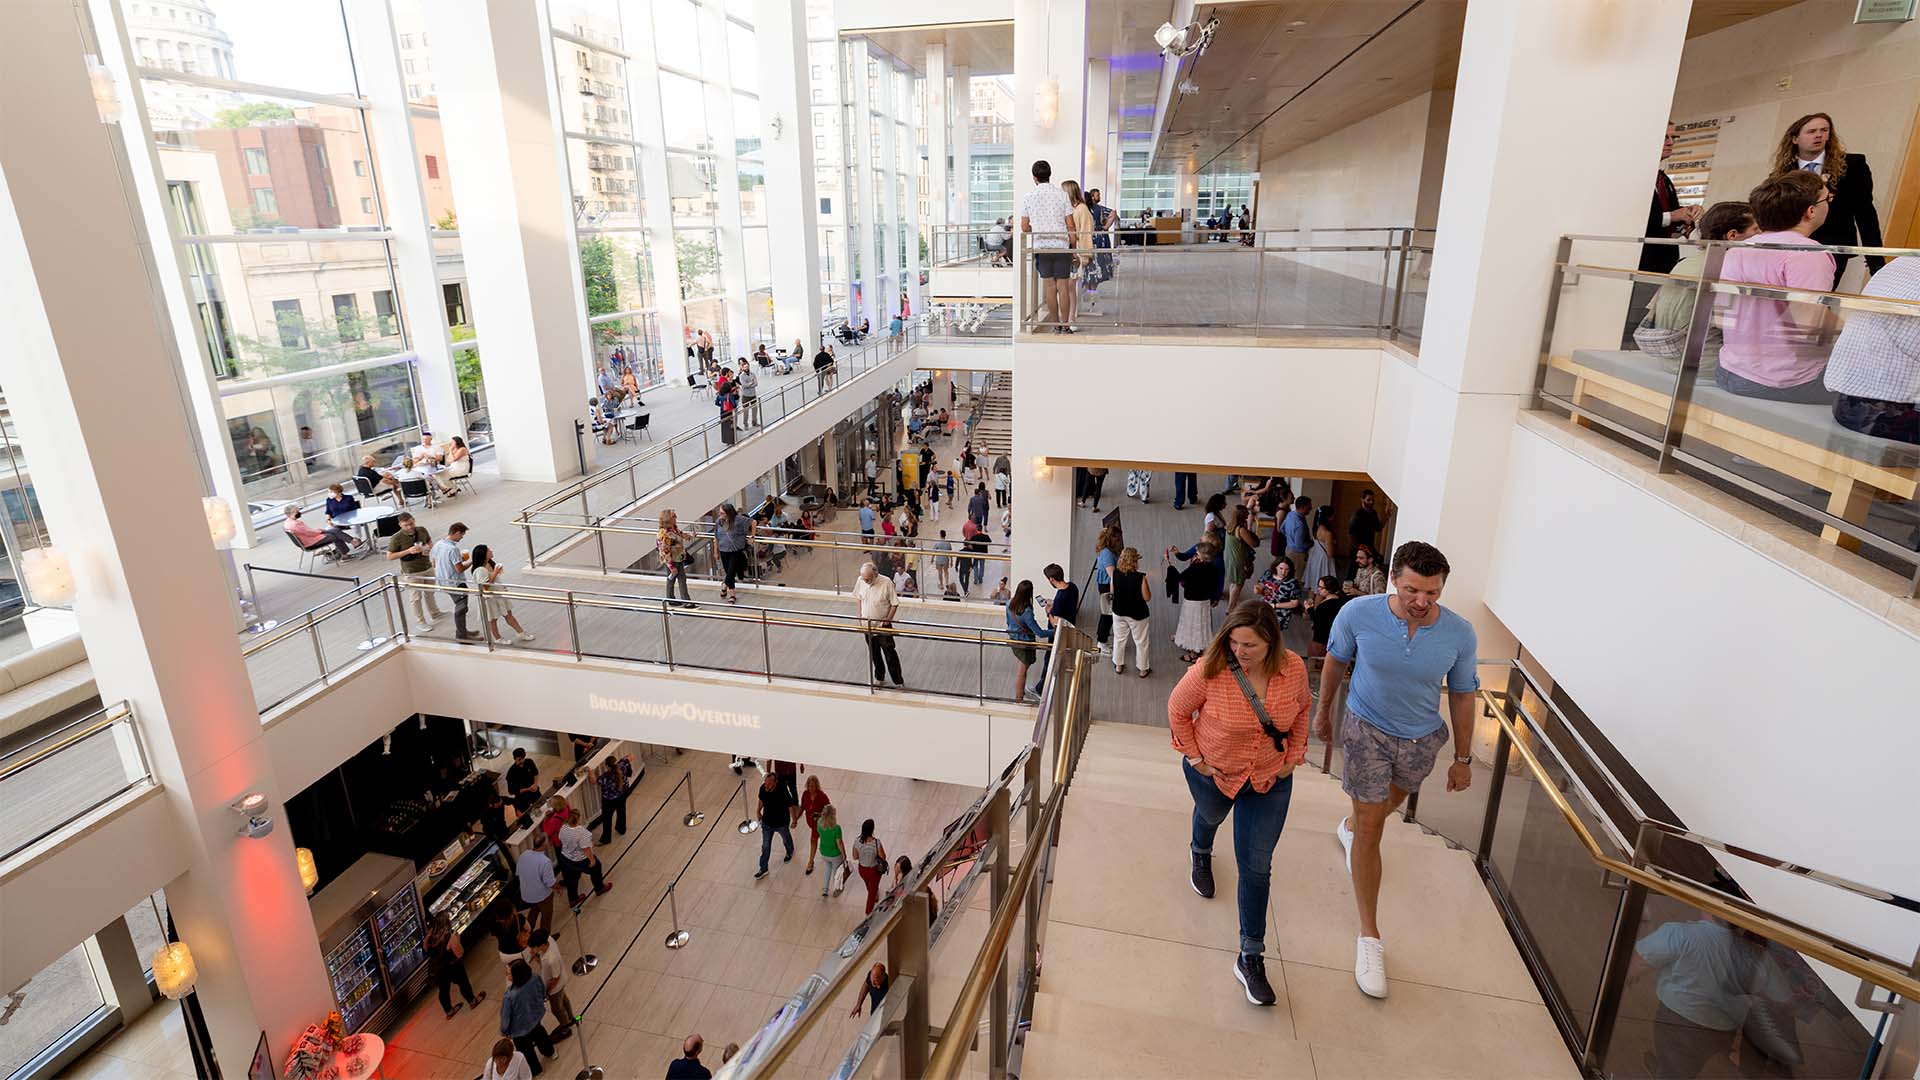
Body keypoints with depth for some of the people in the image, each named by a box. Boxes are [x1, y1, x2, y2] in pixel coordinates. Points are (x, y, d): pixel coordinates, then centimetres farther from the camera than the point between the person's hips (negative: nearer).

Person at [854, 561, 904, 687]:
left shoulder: (886, 583, -23)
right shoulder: (860, 581, -10)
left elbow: (895, 603, -12)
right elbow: (858, 597, 10)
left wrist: (889, 618, -17)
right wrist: (860, 612, 4)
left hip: (883, 625, -4)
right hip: (867, 624, 5)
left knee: (890, 653, 0)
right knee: (874, 653, 19)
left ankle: (898, 681, 10)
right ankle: (879, 676, 38)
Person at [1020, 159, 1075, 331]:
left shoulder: (1027, 197, 0)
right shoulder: (1062, 195, -1)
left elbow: (1024, 227, 1)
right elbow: (1070, 225, -2)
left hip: (1041, 246, 1)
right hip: (1061, 245, -1)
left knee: (1050, 285, 8)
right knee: (1063, 286, 2)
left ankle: (1055, 323, 11)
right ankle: (1065, 325, 2)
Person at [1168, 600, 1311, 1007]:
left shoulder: (1293, 668, -20)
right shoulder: (1211, 670, -29)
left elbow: (1302, 708, 3)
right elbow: (1177, 708, -12)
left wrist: (1294, 755, -2)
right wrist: (1194, 757, -12)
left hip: (1270, 779, 1)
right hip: (1214, 772, -1)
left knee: (1256, 867, 2)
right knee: (1211, 815, 32)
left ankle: (1251, 957, 15)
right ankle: (1201, 854, 69)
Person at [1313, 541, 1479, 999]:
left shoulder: (1459, 635, -22)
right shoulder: (1358, 614, -27)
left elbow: (1462, 697, -6)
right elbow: (1336, 661, -6)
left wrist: (1463, 759, 4)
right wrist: (1323, 710, 7)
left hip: (1421, 738, 3)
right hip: (1367, 729, -3)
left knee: (1391, 801, 29)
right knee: (1371, 832, -2)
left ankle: (1351, 825, 64)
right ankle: (1369, 936, 8)